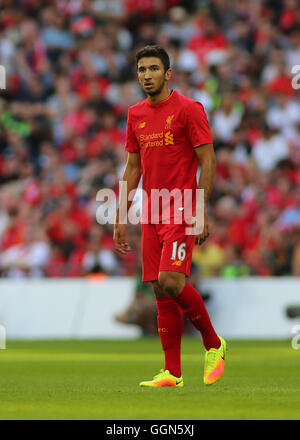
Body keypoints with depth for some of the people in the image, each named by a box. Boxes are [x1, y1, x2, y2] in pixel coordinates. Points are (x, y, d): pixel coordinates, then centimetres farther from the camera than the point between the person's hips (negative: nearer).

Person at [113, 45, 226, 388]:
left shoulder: (188, 109, -5)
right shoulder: (136, 115, 14)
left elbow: (207, 161, -8)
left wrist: (201, 212, -16)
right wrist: (120, 220, 15)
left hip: (181, 212, -6)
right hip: (152, 215, 6)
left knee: (170, 281, -19)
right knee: (162, 293, 3)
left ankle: (213, 344, 0)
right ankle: (172, 373, 6)